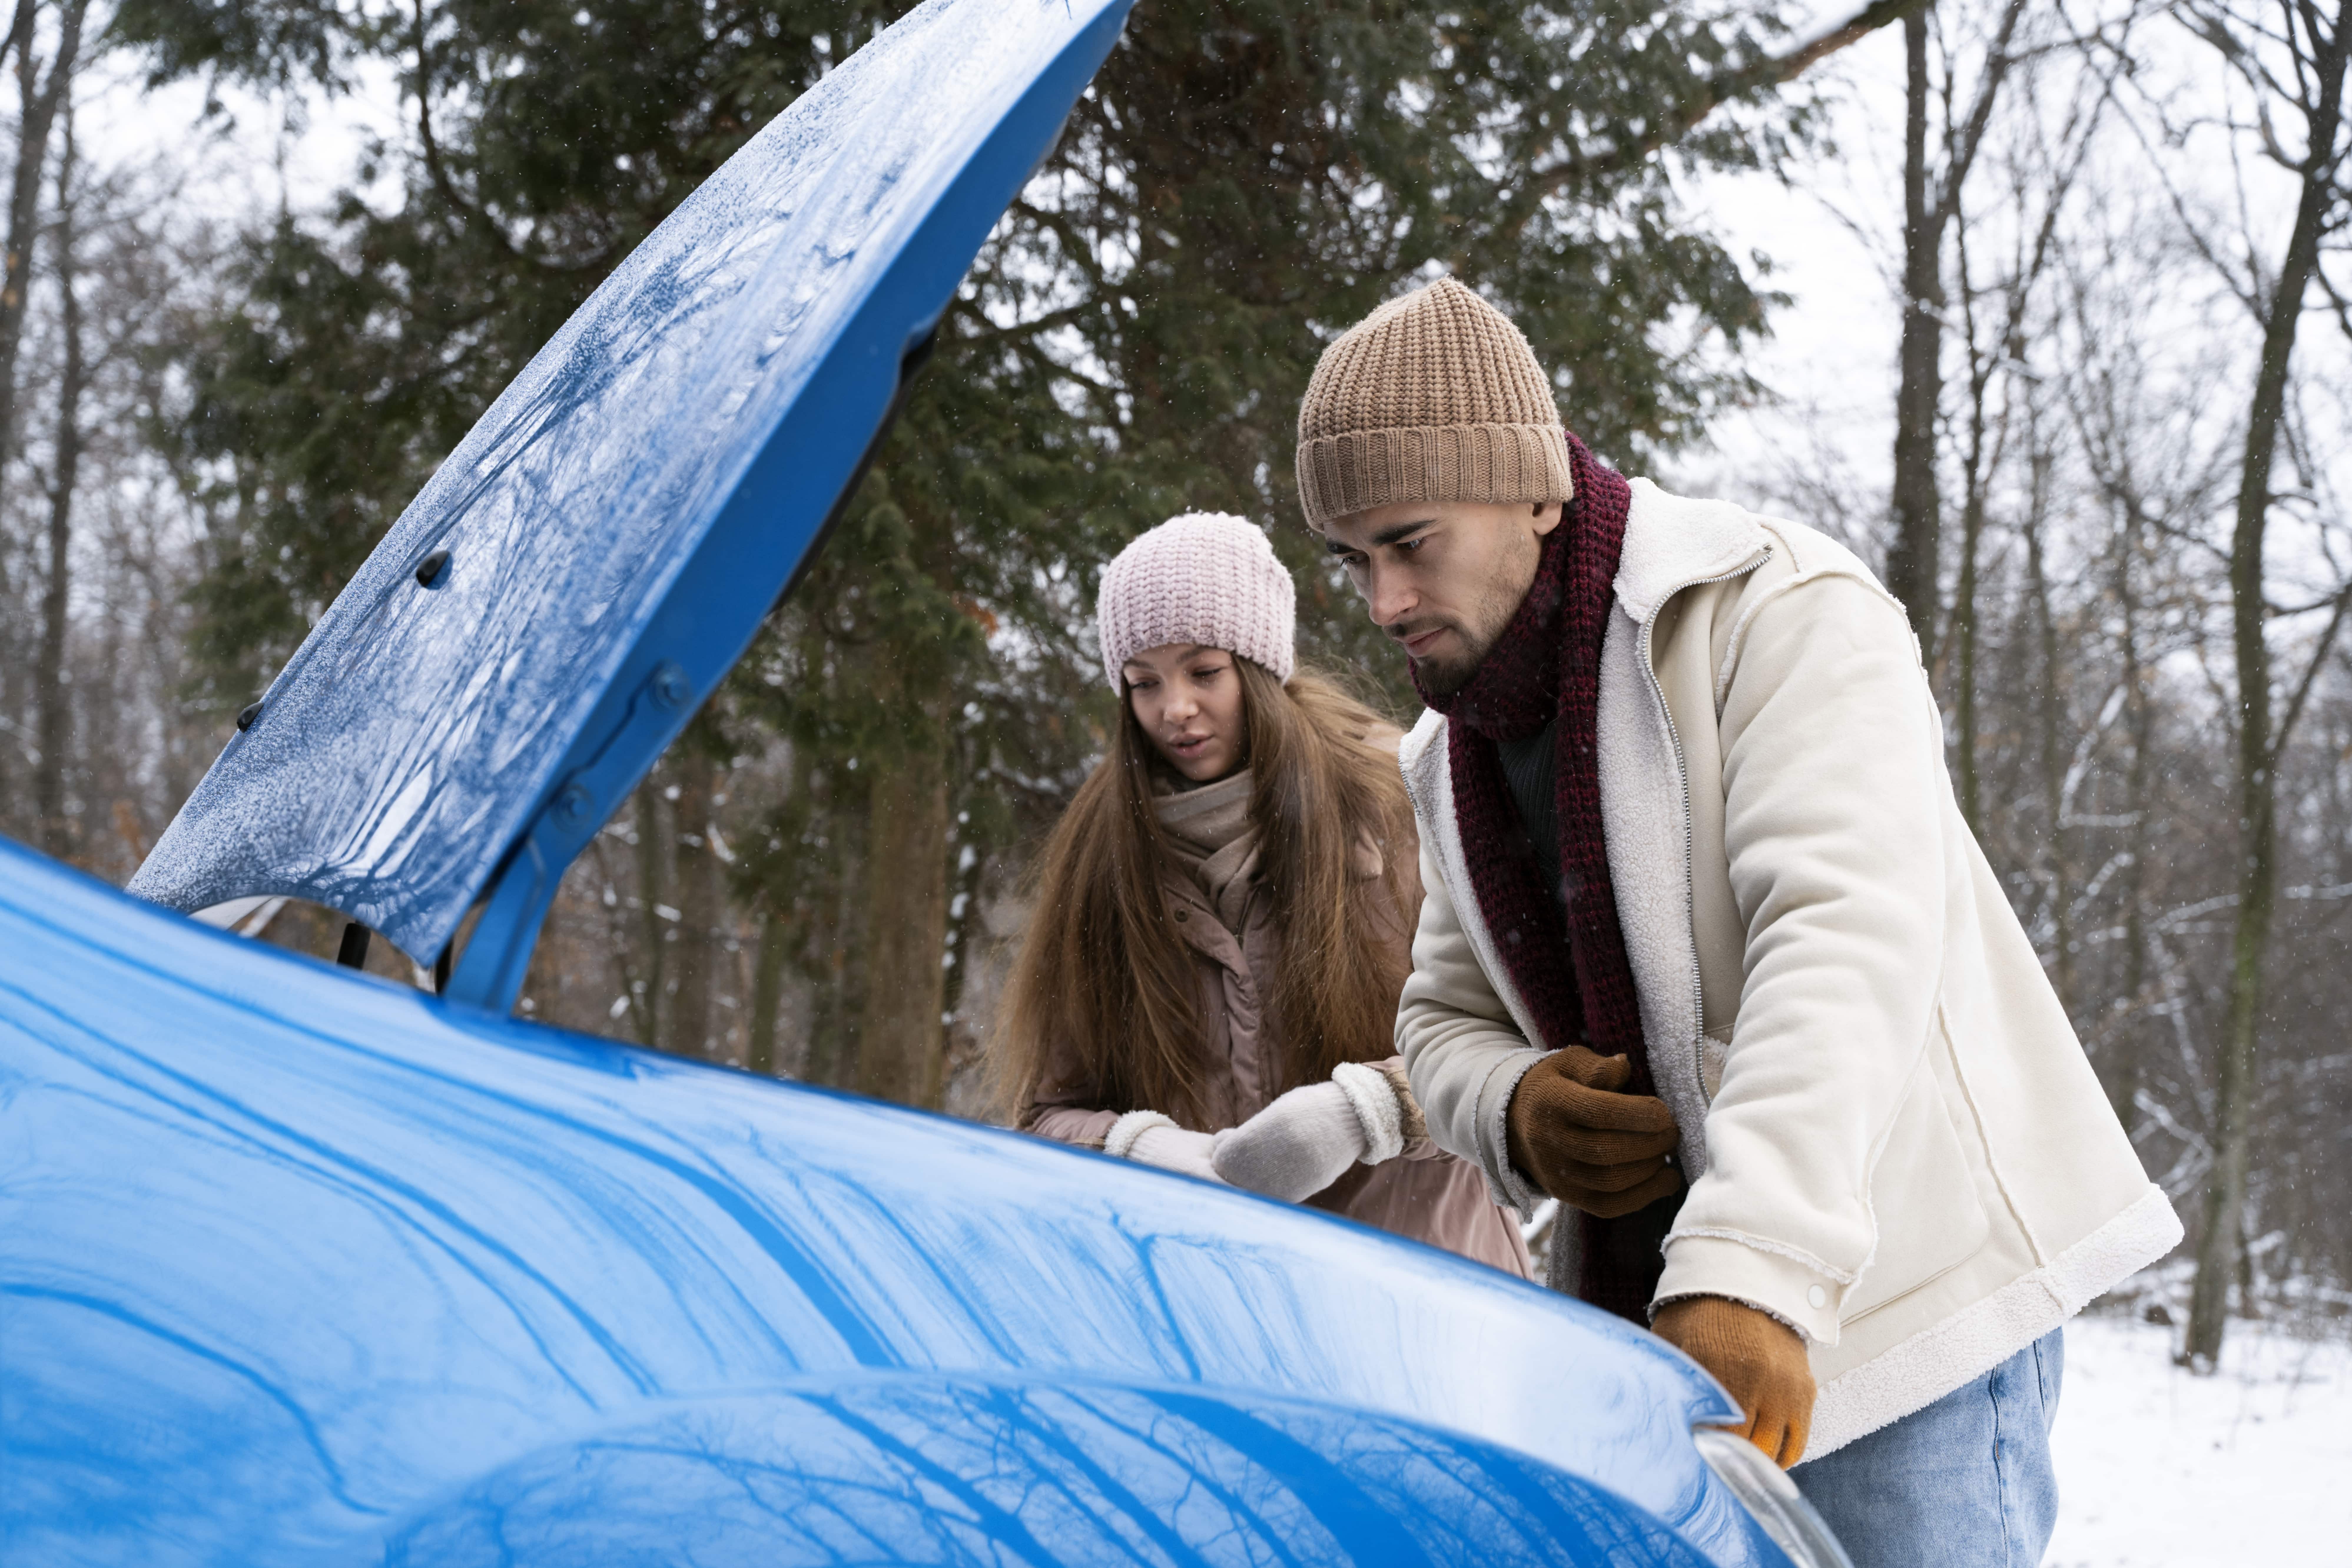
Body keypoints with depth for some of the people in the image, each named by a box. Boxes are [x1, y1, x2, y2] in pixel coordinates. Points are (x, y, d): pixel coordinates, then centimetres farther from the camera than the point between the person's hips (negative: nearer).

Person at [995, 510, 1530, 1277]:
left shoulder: (1394, 803, 6)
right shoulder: (1099, 849, 12)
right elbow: (1048, 1112, 12)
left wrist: (1360, 1111, -15)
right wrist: (1141, 1150, -11)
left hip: (1410, 1266, -4)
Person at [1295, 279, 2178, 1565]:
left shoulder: (1780, 612, -14)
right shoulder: (1452, 759, 12)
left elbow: (1848, 939, -27)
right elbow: (1442, 1020, 19)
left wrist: (1748, 1274, -39)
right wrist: (1512, 1110, -7)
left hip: (1909, 1297, -7)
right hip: (1643, 1310, 7)